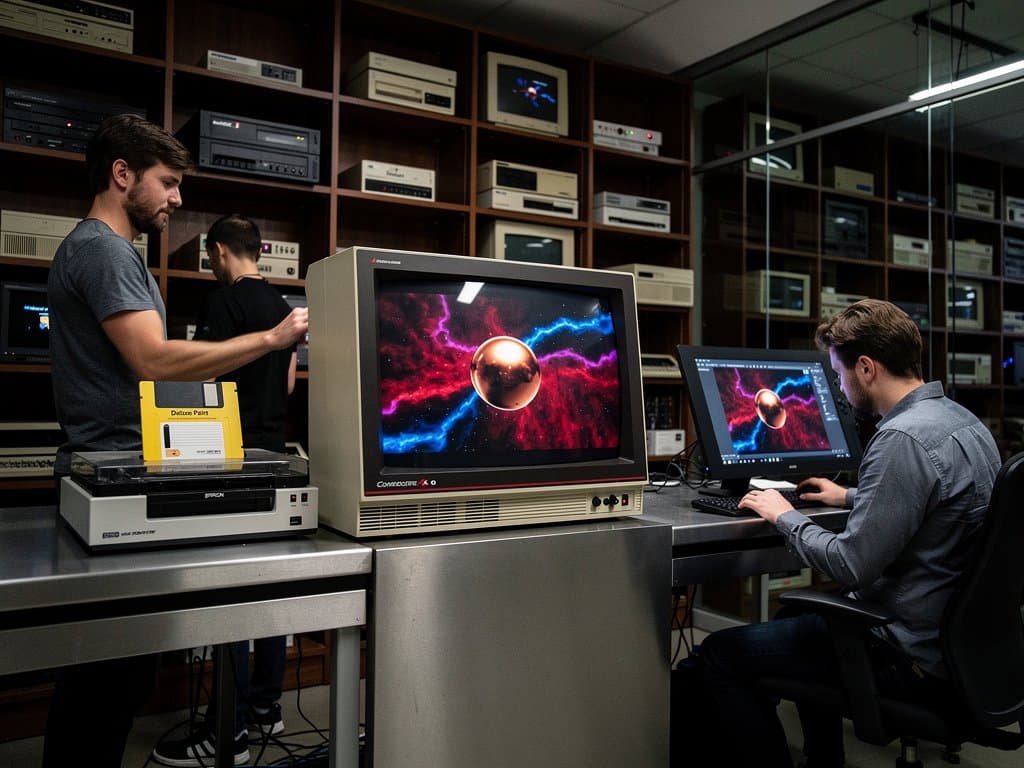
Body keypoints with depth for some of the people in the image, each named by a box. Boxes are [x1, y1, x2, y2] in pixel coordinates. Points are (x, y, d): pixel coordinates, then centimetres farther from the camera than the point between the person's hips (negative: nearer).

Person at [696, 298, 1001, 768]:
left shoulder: (903, 439, -26)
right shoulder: (963, 420, 6)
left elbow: (851, 567, -26)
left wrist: (784, 516, -11)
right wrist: (852, 498, 27)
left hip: (912, 656, -10)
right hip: (954, 634, 10)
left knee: (719, 654, -3)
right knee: (796, 613, 31)